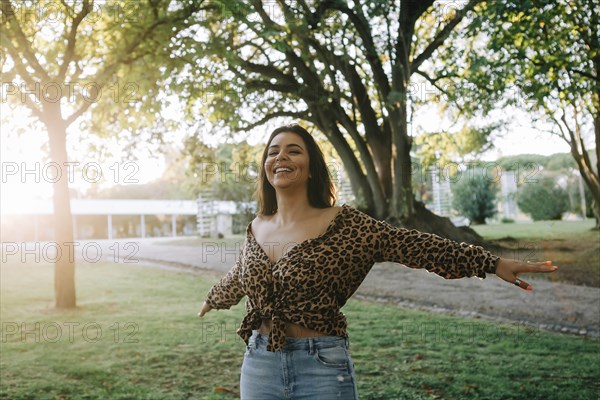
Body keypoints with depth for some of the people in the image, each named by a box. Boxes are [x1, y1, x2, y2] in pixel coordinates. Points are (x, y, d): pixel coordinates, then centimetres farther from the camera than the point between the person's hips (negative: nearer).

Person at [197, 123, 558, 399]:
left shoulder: (343, 223, -9)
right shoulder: (257, 228, 5)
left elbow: (413, 245, -15)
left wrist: (492, 263, -21)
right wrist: (213, 299, 42)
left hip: (322, 368, -4)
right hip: (258, 366, 5)